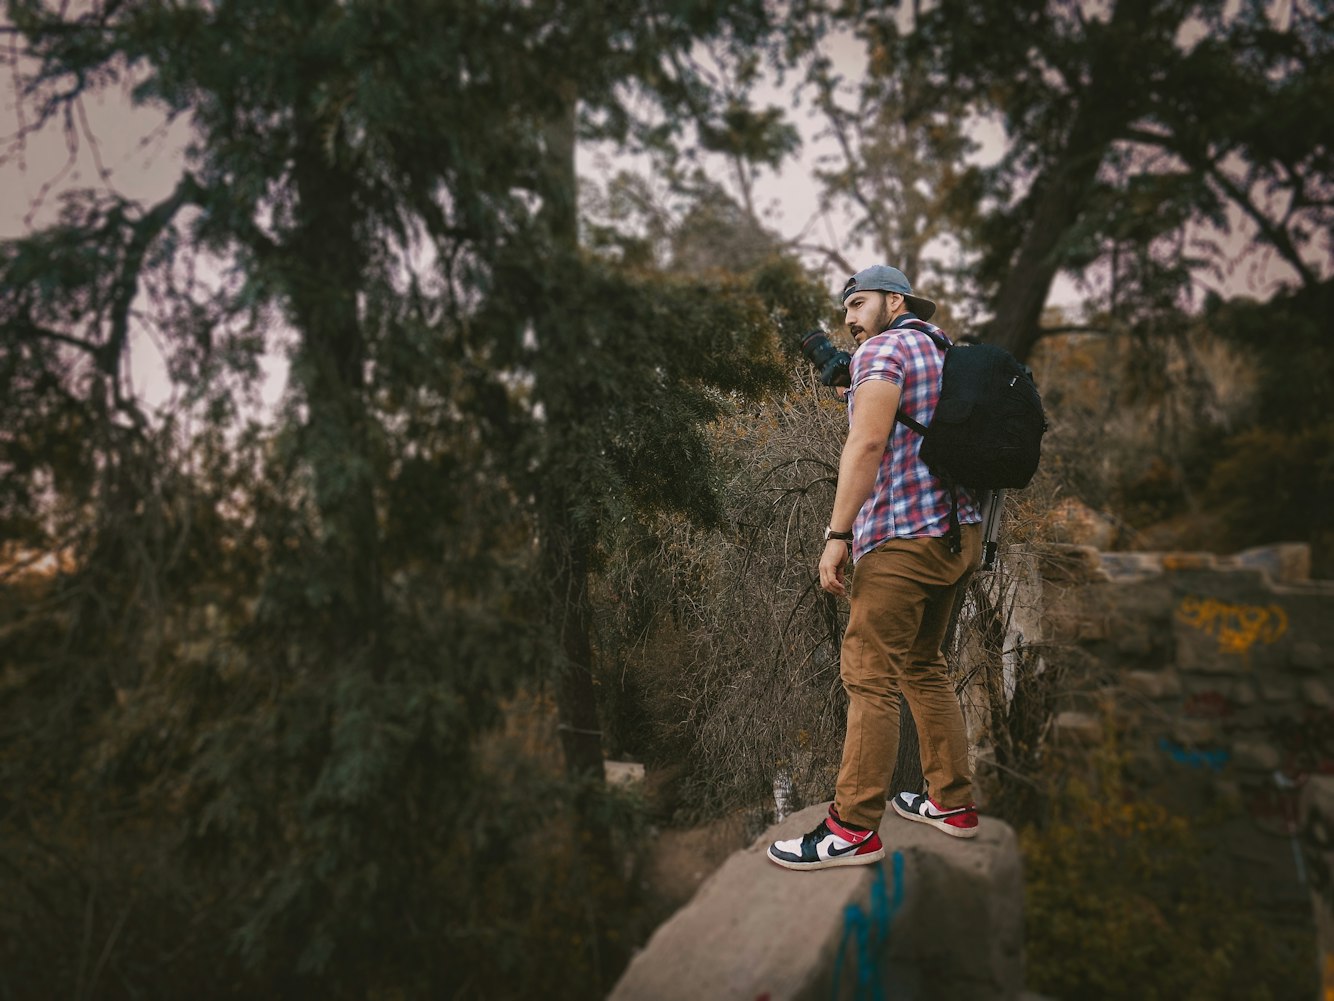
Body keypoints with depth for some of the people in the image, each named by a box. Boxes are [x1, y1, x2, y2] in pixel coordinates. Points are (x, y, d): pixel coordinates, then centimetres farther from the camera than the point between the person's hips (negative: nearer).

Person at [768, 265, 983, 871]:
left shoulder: (883, 349, -6)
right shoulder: (946, 353, 22)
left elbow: (868, 444, -19)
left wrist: (837, 534, -20)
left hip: (904, 536, -10)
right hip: (959, 532, 10)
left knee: (869, 677, -8)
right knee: (923, 667, 18)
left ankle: (854, 829, -4)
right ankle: (953, 803, 24)